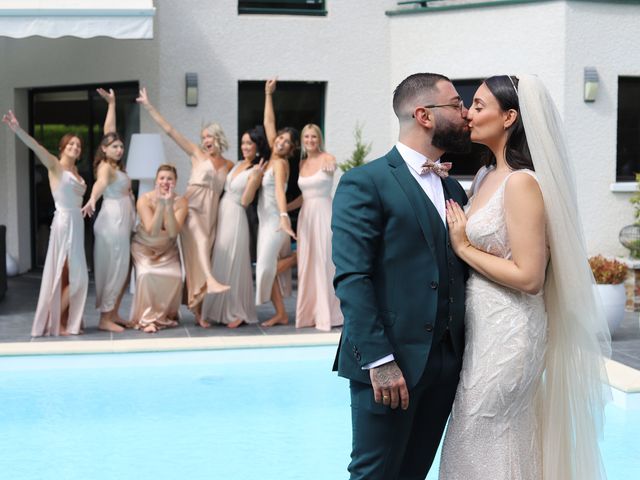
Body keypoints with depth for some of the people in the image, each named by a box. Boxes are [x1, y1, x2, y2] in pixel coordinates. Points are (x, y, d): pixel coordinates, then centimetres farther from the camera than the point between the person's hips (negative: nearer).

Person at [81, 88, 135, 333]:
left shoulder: (115, 165, 12)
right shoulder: (105, 167, -11)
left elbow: (109, 130, 20)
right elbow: (101, 183, -36)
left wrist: (112, 103, 25)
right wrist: (92, 200, -55)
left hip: (123, 222, 9)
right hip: (113, 221, -9)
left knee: (123, 269, 10)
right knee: (114, 269, -7)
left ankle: (113, 314, 15)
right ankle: (105, 318, -3)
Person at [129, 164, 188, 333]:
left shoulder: (181, 202, -15)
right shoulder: (145, 199, -19)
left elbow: (173, 232, -26)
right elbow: (152, 231, -28)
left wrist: (169, 206, -35)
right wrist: (160, 205, -36)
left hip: (168, 249, 2)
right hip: (144, 247, -2)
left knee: (175, 276, -21)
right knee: (147, 274, -27)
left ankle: (167, 316, 3)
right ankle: (147, 318, -13)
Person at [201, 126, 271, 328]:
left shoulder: (256, 171, -11)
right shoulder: (239, 165, 12)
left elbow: (245, 201, -17)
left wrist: (254, 178, -26)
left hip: (235, 217, -8)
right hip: (222, 214, 8)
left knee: (232, 265, -3)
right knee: (220, 264, 12)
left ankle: (238, 313, 8)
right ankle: (221, 309, 22)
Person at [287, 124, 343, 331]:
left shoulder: (327, 159, -1)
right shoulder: (302, 163, 13)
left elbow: (332, 167, -20)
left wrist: (330, 167, -35)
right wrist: (284, 208, 15)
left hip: (324, 214, -6)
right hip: (306, 215, 6)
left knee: (324, 263, -3)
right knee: (306, 264, 6)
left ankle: (327, 314, 5)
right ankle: (309, 313, 14)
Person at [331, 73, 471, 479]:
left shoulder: (454, 189, 16)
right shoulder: (365, 183, -7)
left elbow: (460, 273, 16)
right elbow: (351, 277, -14)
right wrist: (379, 360, -20)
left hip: (446, 364, 7)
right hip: (390, 362, -7)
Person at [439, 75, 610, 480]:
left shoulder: (522, 182, -18)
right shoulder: (489, 175, 9)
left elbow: (529, 277, -22)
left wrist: (464, 247, -14)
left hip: (507, 332, -9)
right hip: (484, 325, 9)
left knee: (482, 446, 2)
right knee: (505, 441, 19)